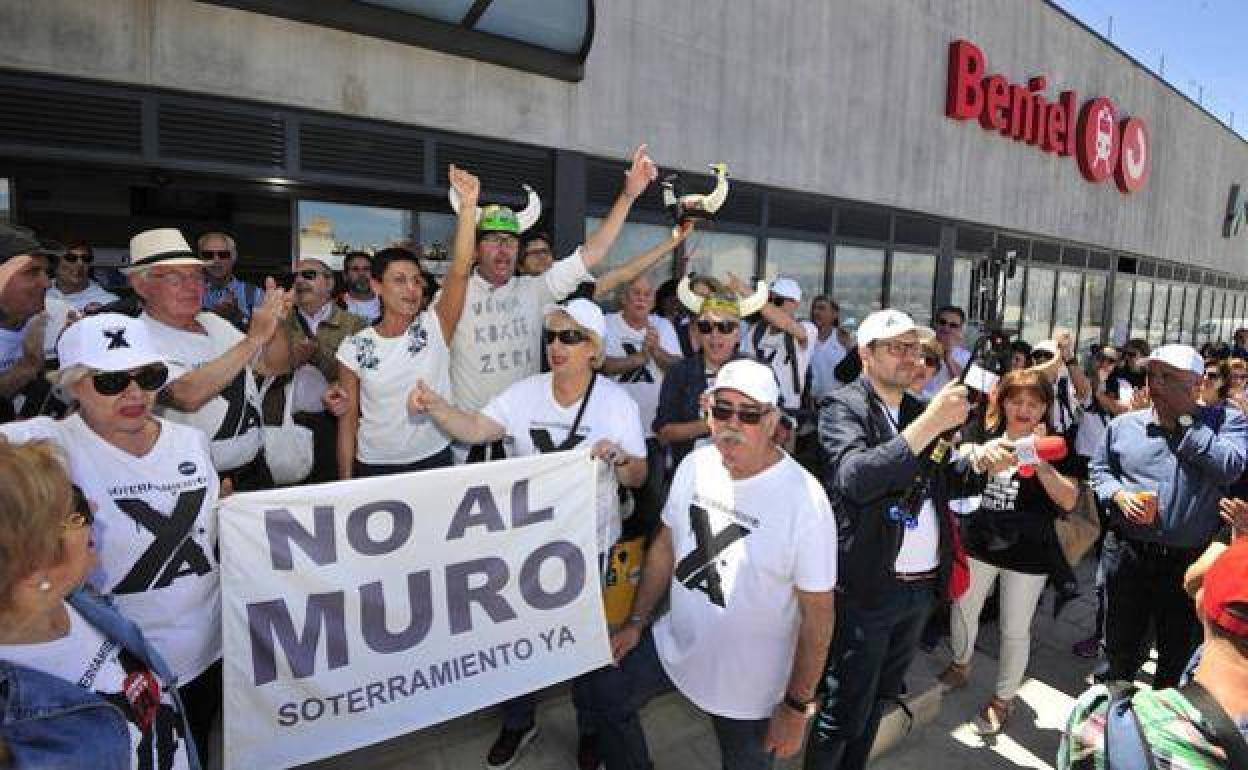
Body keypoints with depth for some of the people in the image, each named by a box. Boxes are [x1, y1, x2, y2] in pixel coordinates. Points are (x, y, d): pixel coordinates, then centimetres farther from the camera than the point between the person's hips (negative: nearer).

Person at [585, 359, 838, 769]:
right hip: (674, 644, 5)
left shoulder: (805, 500, -26)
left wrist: (797, 707, -13)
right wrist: (636, 622, 7)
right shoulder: (694, 466, -9)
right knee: (607, 697, 17)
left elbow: (818, 612, -18)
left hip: (749, 686, -4)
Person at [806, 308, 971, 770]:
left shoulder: (920, 411, 11)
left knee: (878, 701, 21)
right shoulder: (842, 408, -9)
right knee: (844, 713, 5)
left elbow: (946, 478, 9)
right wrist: (931, 423, -29)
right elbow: (856, 478, -26)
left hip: (923, 587, 7)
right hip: (868, 588, -6)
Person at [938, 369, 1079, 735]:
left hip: (1028, 553, -2)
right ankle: (961, 665, 46)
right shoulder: (982, 432, -3)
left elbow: (1069, 501, -20)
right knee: (964, 610, 19)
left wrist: (1039, 460, -32)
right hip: (979, 543, 3)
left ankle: (1004, 697, 33)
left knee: (1015, 629, 11)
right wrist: (982, 456, -43)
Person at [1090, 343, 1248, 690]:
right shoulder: (1124, 424, 2)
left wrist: (1183, 420, -16)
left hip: (1190, 560, -1)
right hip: (1127, 554, 2)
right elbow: (1099, 469, 12)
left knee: (1178, 651, 17)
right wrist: (1118, 494, -8)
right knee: (1121, 642, 16)